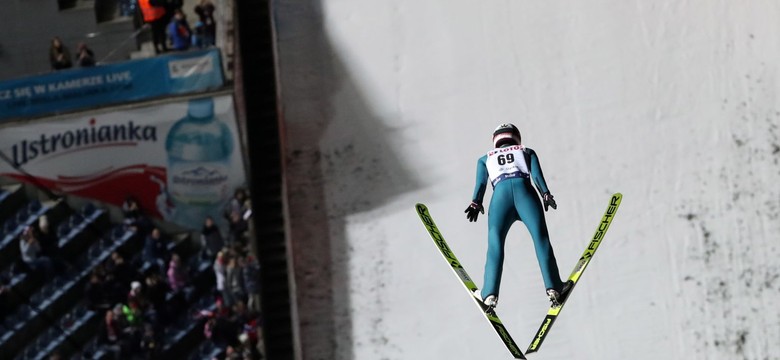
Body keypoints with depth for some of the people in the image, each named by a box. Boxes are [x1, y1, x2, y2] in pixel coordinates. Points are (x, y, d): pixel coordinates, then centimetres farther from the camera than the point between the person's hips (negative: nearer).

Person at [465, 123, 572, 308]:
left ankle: (490, 294, -17)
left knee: (495, 242, -2)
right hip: (524, 190, 0)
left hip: (501, 194, 0)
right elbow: (536, 175, 12)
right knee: (540, 237, -2)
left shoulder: (486, 159, 34)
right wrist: (546, 194, 0)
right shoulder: (527, 152, 32)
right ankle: (553, 287, -15)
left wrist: (476, 202, 3)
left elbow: (481, 182, 16)